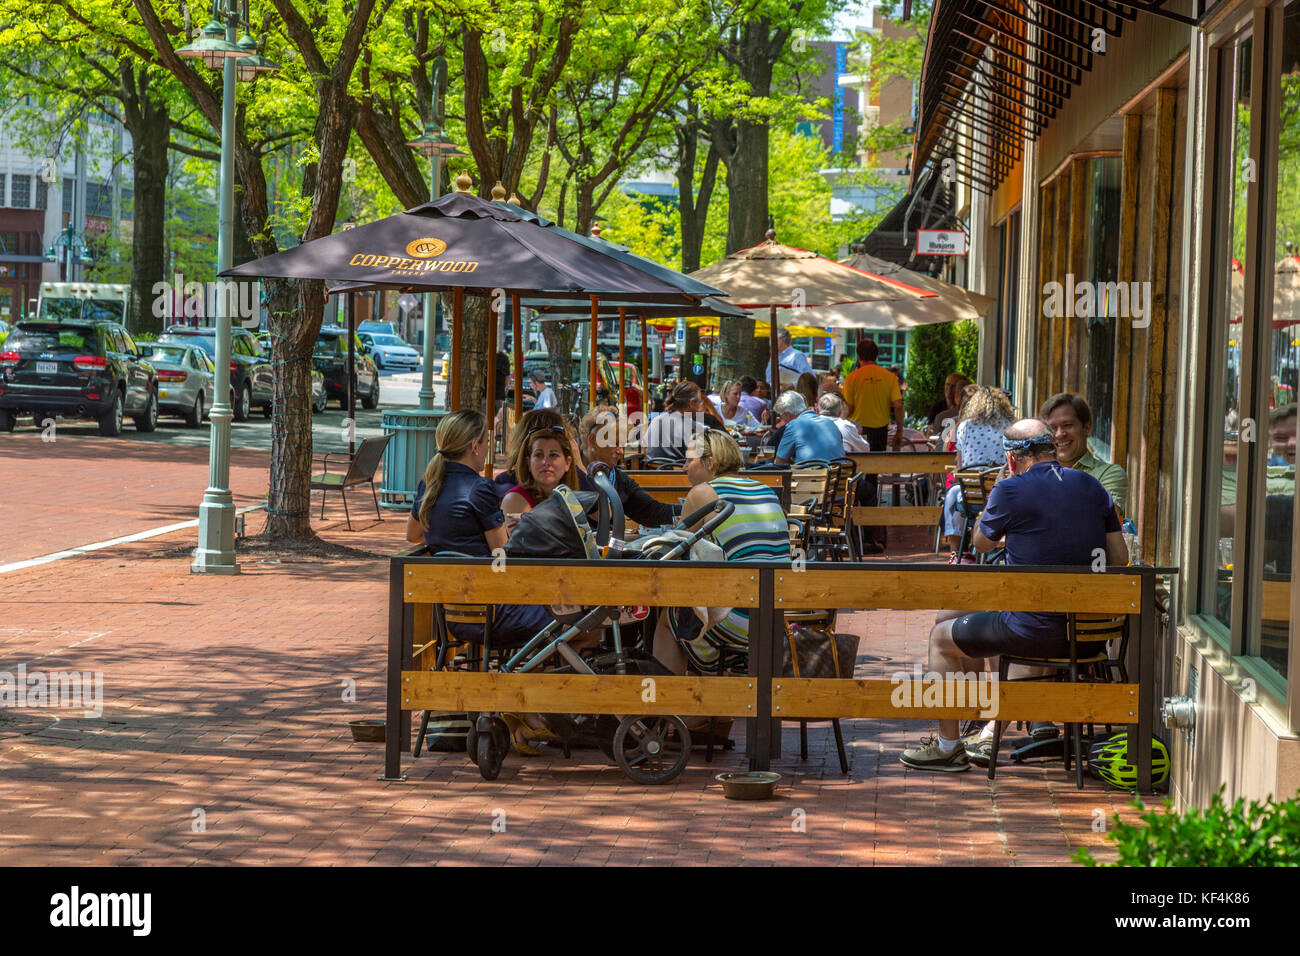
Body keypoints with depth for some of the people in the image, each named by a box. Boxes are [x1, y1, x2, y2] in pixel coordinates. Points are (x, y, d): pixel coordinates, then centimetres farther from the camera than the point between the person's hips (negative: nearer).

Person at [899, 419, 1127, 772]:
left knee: (942, 636, 16)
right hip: (1088, 630, 7)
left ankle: (948, 746, 22)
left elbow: (981, 542, 5)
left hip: (1037, 630, -7)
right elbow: (1120, 557, 7)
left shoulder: (1011, 491, -13)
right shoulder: (1092, 487, 5)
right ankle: (992, 733, 37)